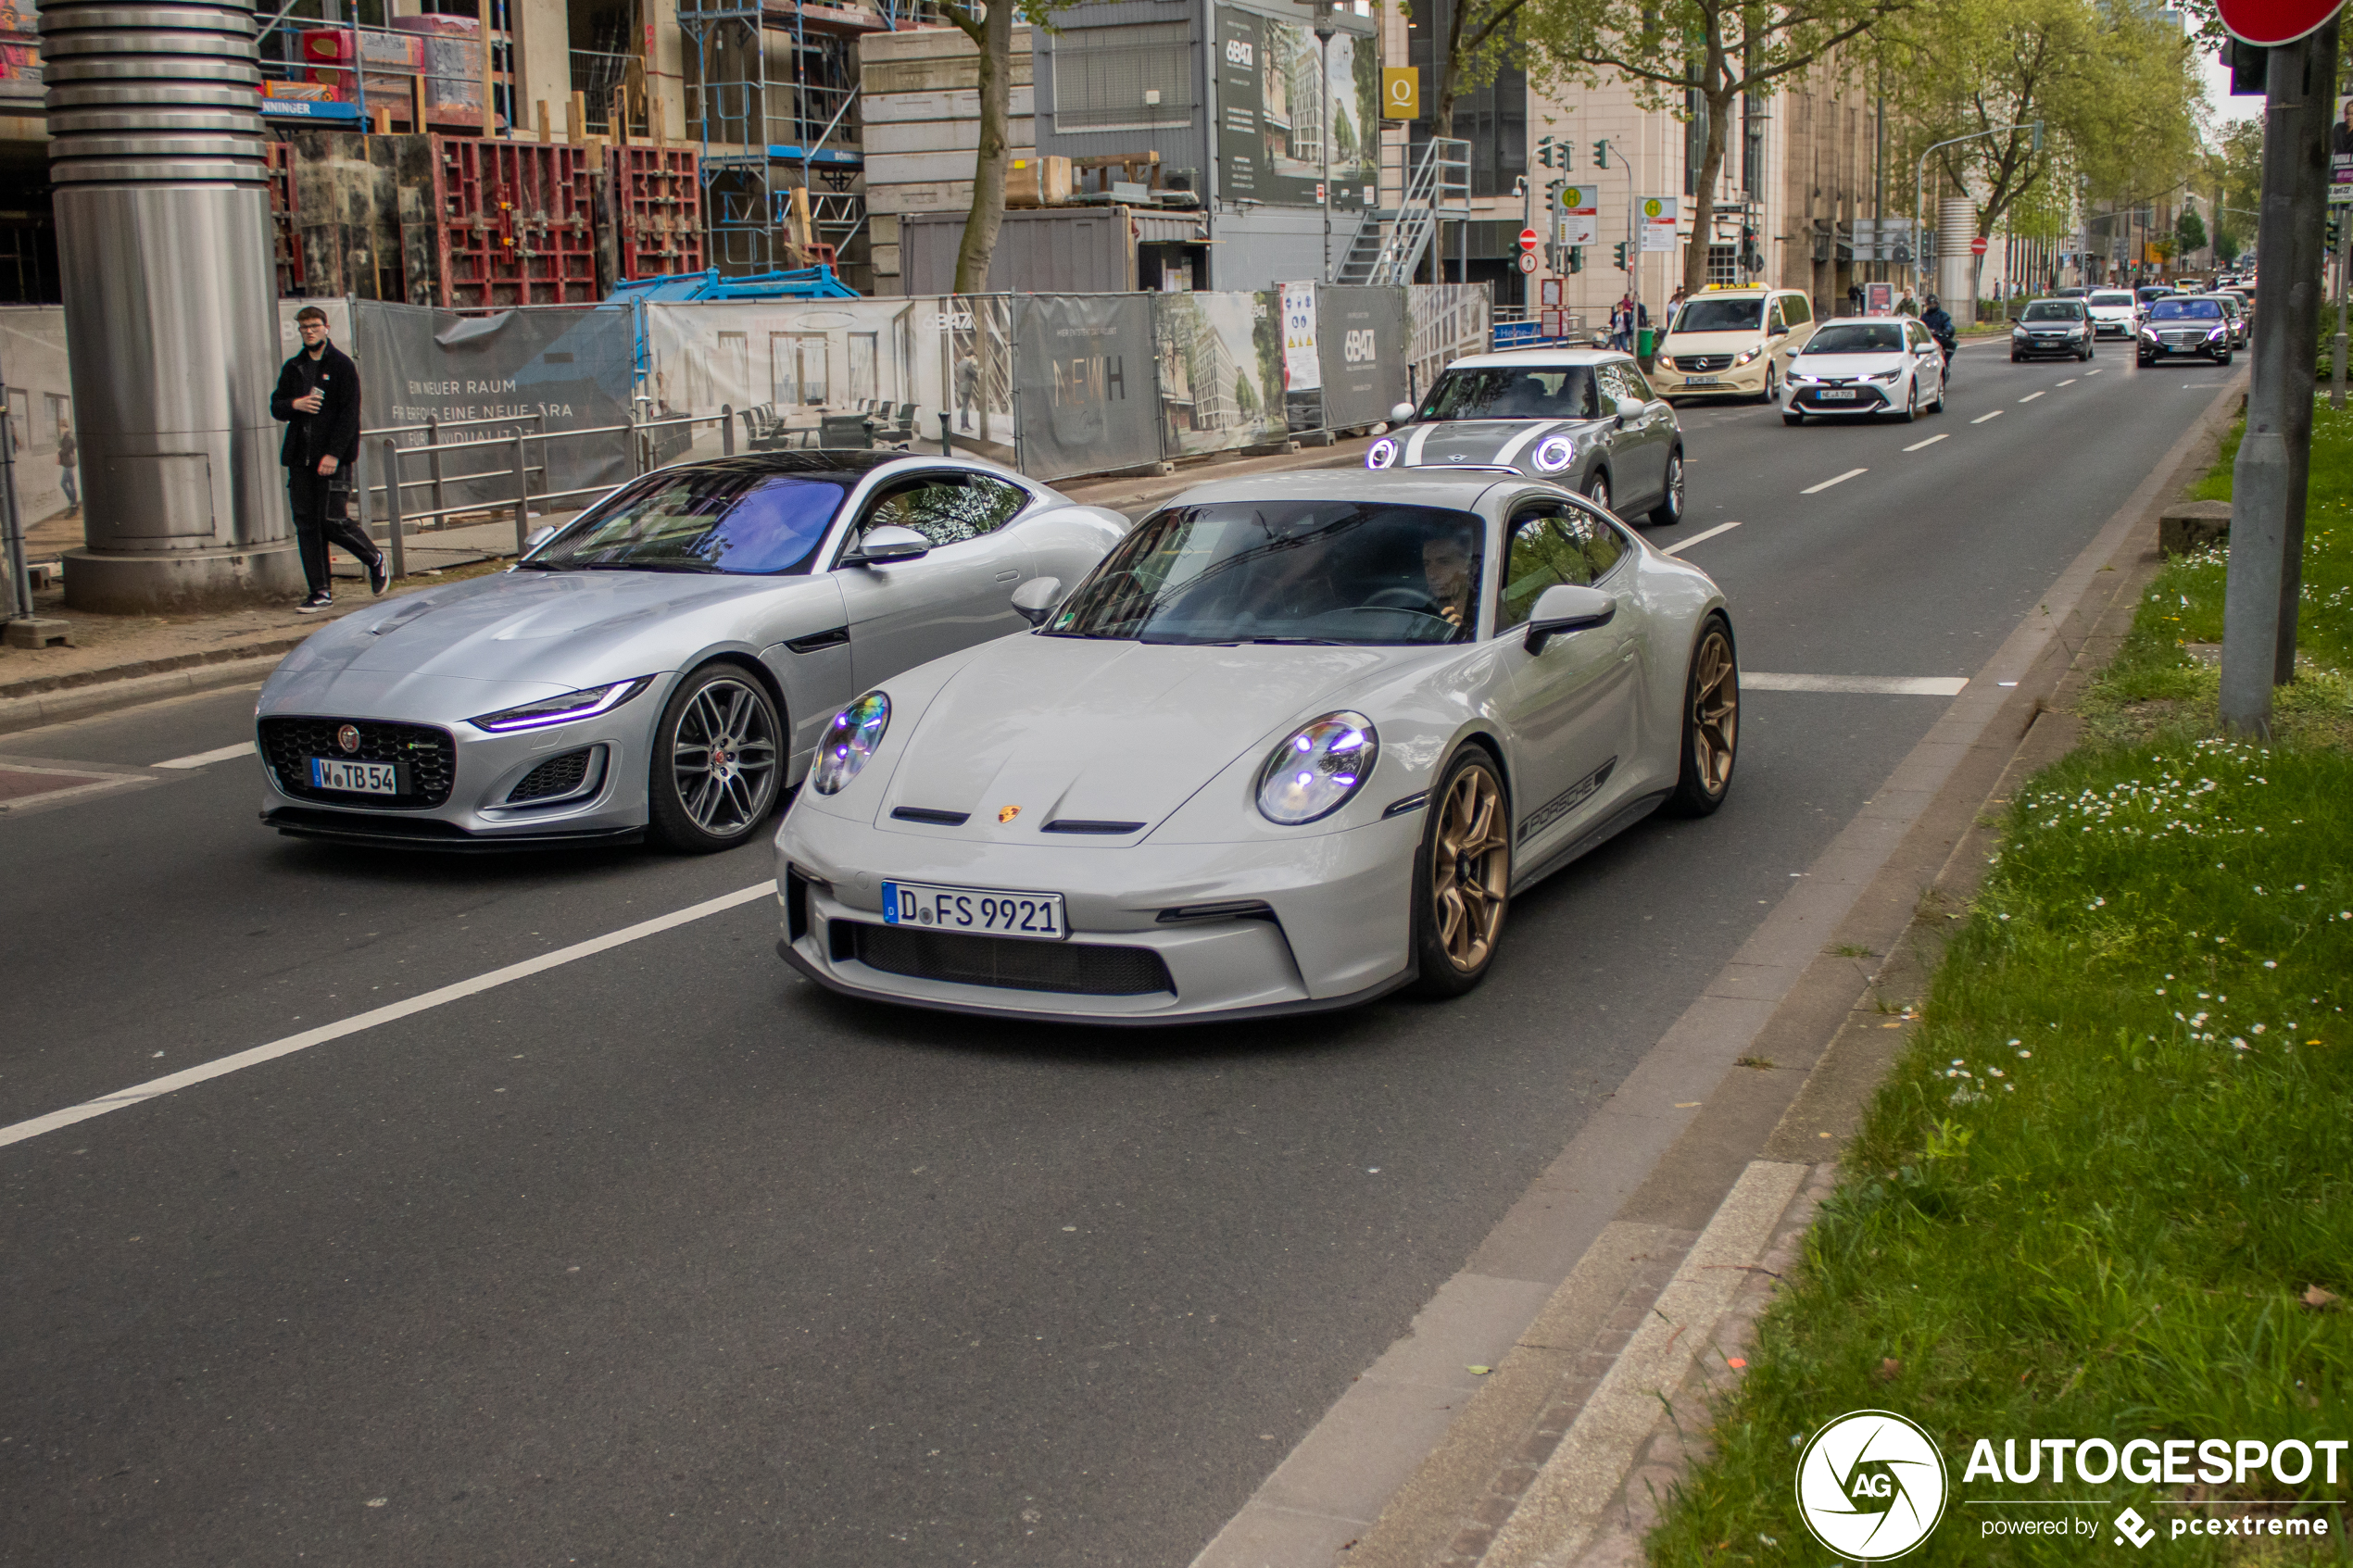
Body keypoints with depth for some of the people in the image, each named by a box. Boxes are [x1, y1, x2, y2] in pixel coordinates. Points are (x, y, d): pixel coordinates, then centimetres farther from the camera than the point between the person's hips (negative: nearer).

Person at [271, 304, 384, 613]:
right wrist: (295, 404, -8)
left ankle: (375, 559, 16)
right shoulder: (292, 368, 14)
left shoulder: (342, 365, -2)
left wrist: (333, 454, -16)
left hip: (334, 457, -5)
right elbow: (276, 407, 16)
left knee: (332, 521, -10)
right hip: (300, 457, 5)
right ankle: (320, 593, 6)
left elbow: (349, 413, -9)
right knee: (306, 524, 2)